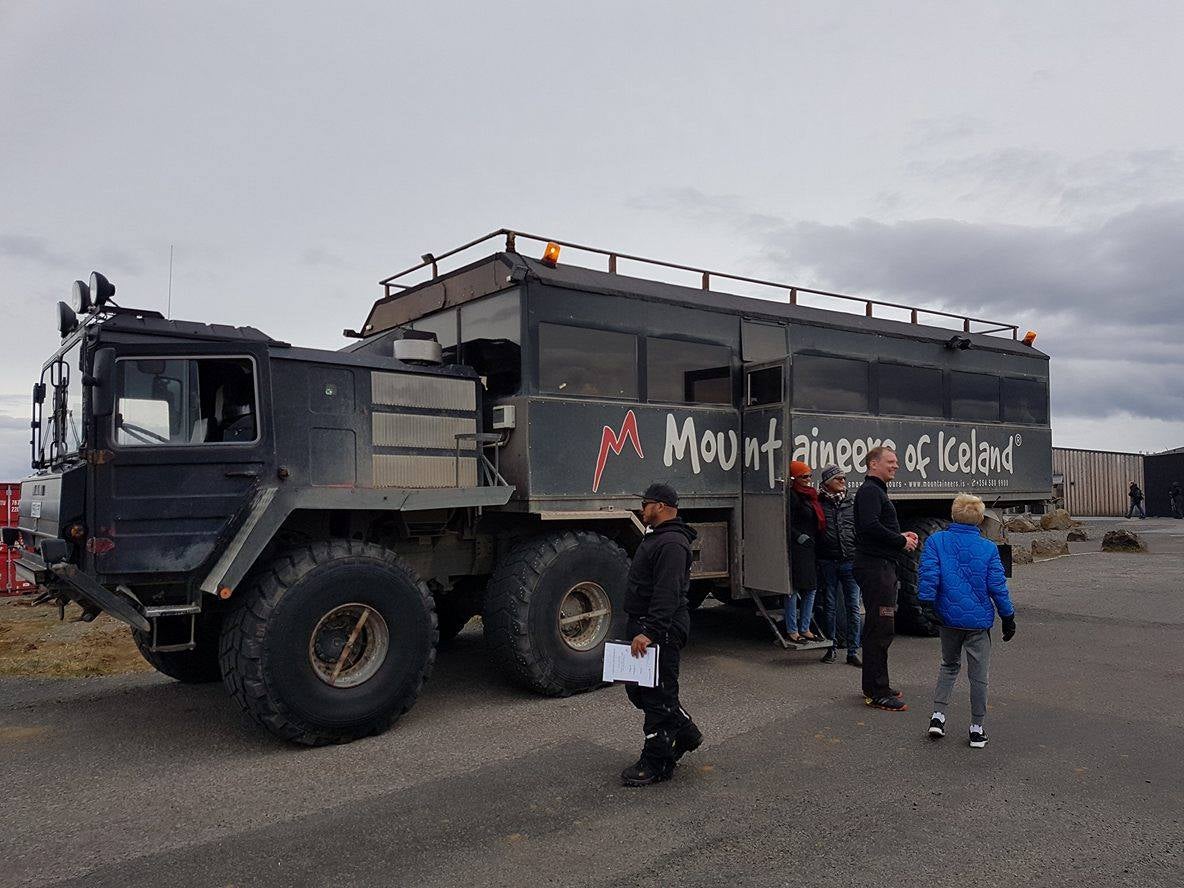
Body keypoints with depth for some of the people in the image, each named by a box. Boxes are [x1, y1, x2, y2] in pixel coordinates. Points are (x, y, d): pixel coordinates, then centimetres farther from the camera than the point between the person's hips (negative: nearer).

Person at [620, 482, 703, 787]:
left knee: (657, 696, -2)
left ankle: (656, 764, 9)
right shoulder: (657, 538, 17)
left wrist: (649, 632, -31)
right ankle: (685, 732, 31)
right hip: (645, 626, 11)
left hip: (662, 631, -11)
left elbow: (667, 594, -27)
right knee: (638, 689, 18)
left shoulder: (672, 543, -19)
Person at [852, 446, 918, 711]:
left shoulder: (877, 491, 22)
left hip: (882, 567, 11)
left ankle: (873, 686, 25)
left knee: (878, 628, 16)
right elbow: (870, 526, -25)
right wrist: (902, 542, -14)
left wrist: (901, 536, 9)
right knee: (880, 629, -9)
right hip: (875, 567, -11)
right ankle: (877, 693, -4)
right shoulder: (869, 491, -12)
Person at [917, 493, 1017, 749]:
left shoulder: (936, 541, -5)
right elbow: (997, 586, -4)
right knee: (978, 674, 9)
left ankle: (938, 715, 12)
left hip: (948, 617, 2)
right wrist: (1008, 618, 6)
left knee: (949, 665, 21)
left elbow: (928, 575, -13)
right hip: (979, 619, -1)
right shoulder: (988, 548, -6)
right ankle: (977, 728, 16)